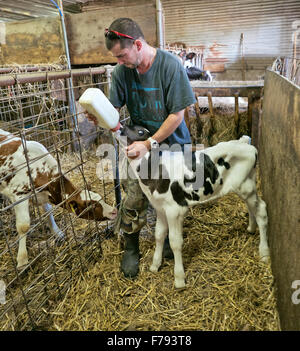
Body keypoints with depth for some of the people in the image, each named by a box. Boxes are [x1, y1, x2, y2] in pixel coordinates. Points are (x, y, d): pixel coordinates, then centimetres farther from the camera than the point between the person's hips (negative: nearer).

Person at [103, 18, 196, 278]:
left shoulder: (170, 66, -21)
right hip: (141, 142, 2)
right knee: (133, 198, -3)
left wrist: (150, 144, -26)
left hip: (172, 142, -2)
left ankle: (168, 239, 39)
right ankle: (131, 249, 20)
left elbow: (177, 114, -20)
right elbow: (114, 107, -4)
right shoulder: (122, 70, -8)